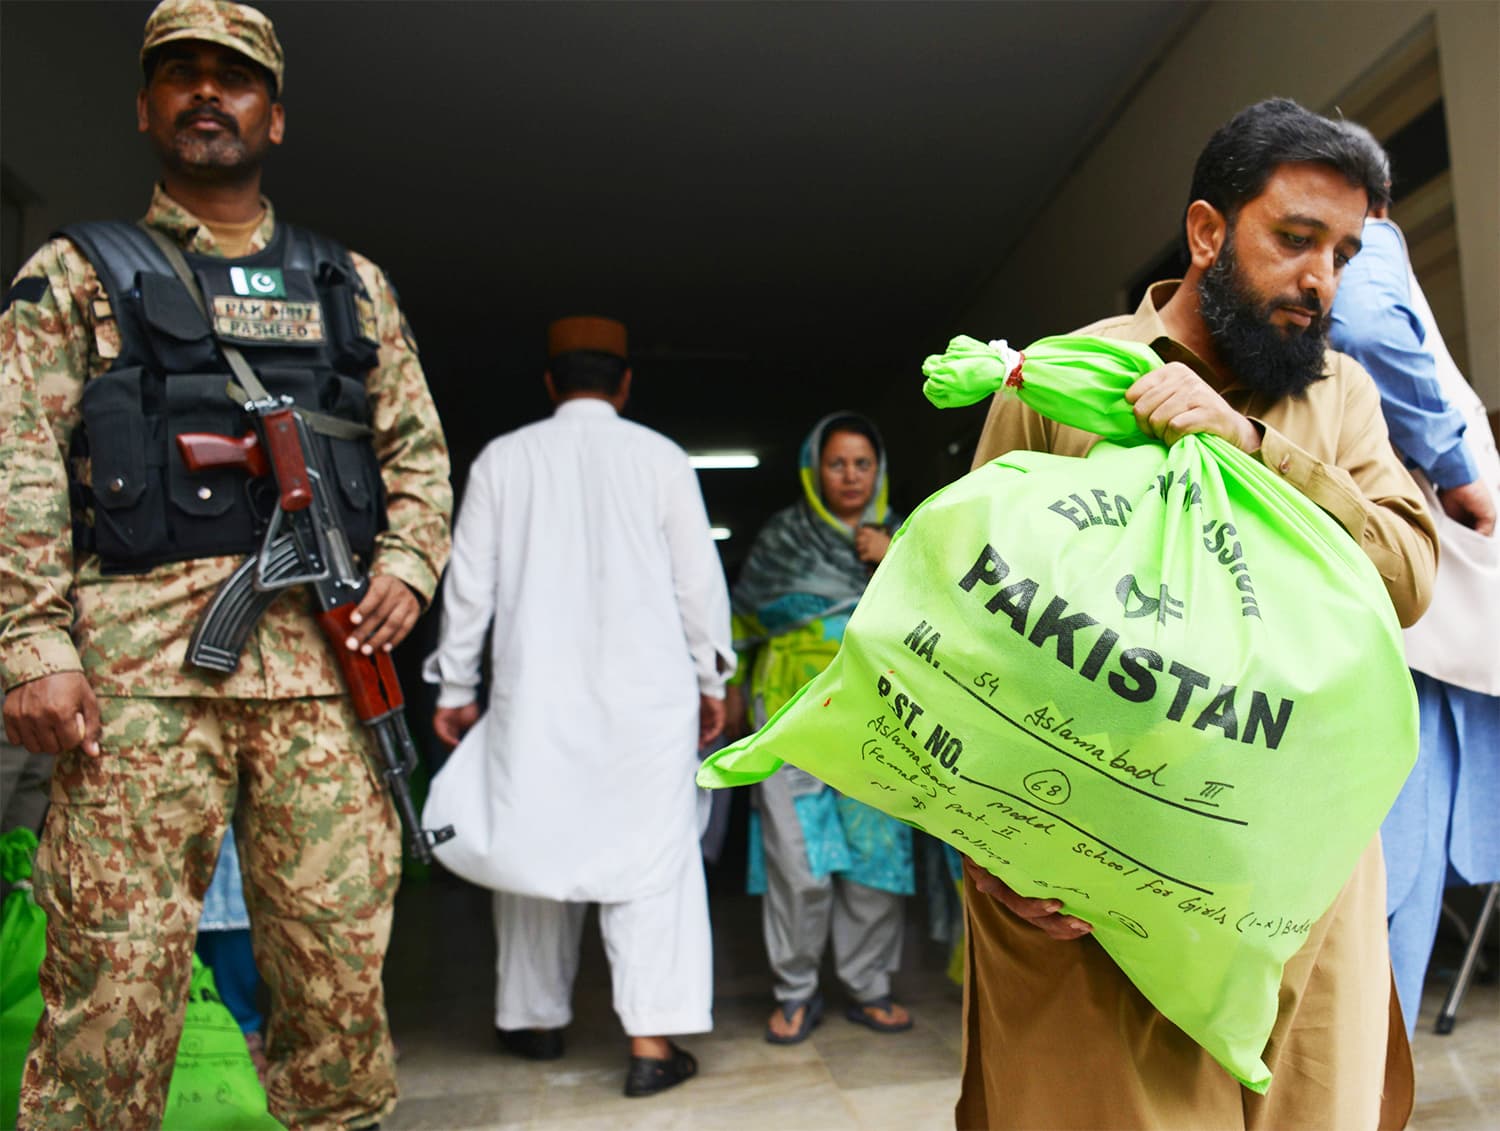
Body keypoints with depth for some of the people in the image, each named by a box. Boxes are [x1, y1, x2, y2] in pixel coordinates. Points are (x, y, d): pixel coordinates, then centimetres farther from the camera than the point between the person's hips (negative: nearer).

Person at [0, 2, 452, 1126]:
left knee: (341, 952, 6)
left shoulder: (352, 286, 20)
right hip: (138, 659, -1)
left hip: (324, 654, 2)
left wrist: (407, 562, 0)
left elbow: (418, 446, 18)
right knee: (116, 961, 0)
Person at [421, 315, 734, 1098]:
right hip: (645, 690, -1)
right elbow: (698, 578, 2)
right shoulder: (660, 457, 1)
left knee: (535, 844, 14)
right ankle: (652, 1040, 1)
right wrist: (711, 677, 12)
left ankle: (537, 1019, 27)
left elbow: (470, 582, 5)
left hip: (535, 691, 2)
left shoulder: (502, 458, 4)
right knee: (650, 853, 3)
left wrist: (455, 688, 14)